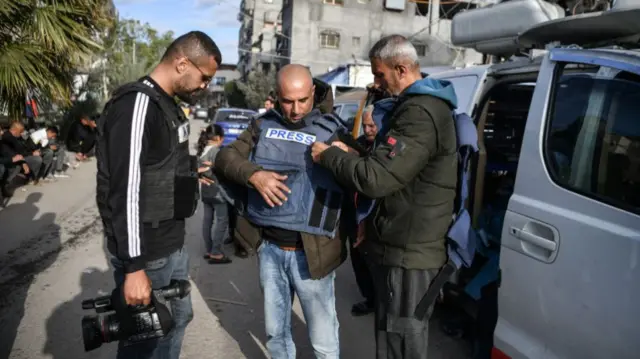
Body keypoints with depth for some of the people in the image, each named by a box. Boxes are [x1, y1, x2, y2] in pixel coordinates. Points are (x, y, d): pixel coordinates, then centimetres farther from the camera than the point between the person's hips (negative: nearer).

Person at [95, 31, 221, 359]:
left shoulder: (167, 105, 11)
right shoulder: (137, 104, -19)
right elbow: (125, 191, -24)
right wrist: (134, 267, -24)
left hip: (172, 245, 10)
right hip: (145, 253, -9)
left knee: (177, 318, 22)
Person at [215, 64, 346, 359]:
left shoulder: (332, 131, -5)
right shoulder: (263, 125, 6)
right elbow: (224, 159, -2)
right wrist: (254, 175, -18)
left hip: (309, 251, -4)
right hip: (269, 247, 4)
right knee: (275, 331, 21)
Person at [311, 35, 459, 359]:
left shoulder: (420, 114, -22)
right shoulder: (424, 105, 15)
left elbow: (375, 178, -27)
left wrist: (327, 155, -12)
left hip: (408, 251, -11)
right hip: (408, 244, 11)